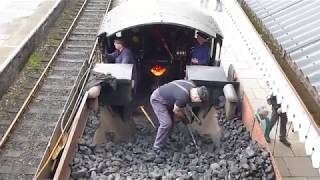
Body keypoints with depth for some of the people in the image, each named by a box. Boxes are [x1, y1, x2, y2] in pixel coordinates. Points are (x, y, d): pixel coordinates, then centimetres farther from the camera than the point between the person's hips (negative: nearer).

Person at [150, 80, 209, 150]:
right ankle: (157, 148, -5)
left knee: (170, 122, 13)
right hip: (157, 100, -10)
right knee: (166, 124, -16)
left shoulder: (192, 86, -11)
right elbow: (176, 111, -17)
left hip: (165, 98, 10)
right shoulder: (183, 97, -35)